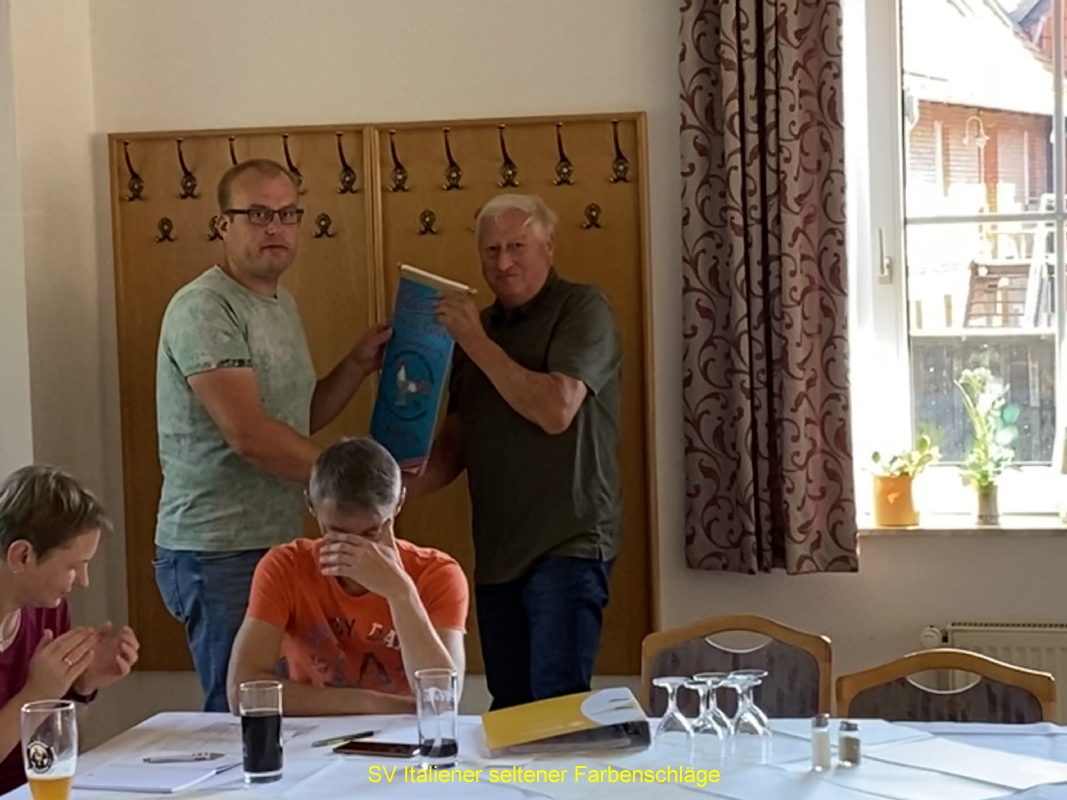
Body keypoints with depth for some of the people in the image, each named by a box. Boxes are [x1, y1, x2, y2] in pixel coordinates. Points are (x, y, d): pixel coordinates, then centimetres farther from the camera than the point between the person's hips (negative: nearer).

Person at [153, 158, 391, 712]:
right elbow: (248, 434, -23)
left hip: (277, 545, 9)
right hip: (220, 555, -9)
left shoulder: (283, 304, 15)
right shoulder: (204, 308, -14)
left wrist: (358, 364, 8)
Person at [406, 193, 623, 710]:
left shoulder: (581, 310, -5)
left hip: (567, 546, -7)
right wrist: (402, 490, 0)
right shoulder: (477, 326, 16)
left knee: (557, 702, -15)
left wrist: (478, 344, -15)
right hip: (497, 550, 7)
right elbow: (455, 441, 18)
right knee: (509, 706, 10)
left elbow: (556, 411, -19)